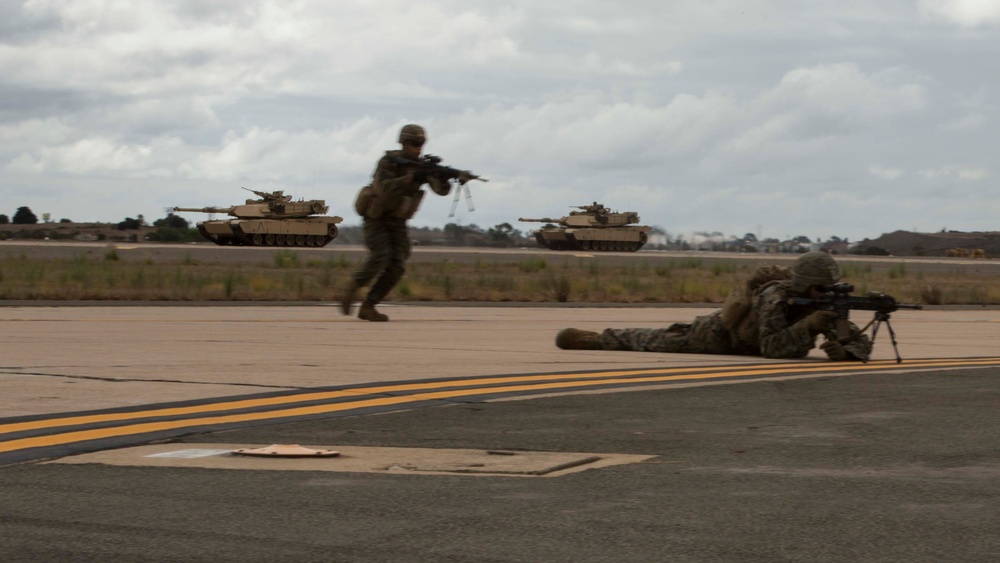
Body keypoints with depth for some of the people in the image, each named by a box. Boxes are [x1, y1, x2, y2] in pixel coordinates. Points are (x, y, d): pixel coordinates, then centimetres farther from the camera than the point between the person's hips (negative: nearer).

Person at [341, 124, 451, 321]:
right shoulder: (388, 161, -20)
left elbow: (441, 190, -13)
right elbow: (383, 189, -36)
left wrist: (443, 177, -37)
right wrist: (412, 178, -45)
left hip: (397, 221, 5)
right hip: (375, 217, -5)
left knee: (397, 266, -11)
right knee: (381, 256, -27)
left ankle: (367, 307, -2)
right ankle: (353, 288, -5)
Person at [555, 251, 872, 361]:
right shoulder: (776, 296, -42)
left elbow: (860, 341, -24)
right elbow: (771, 348, -49)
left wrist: (845, 350, -47)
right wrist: (808, 325, -58)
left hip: (747, 344, 6)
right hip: (720, 335, -6)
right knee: (654, 342, 11)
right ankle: (601, 338, 28)